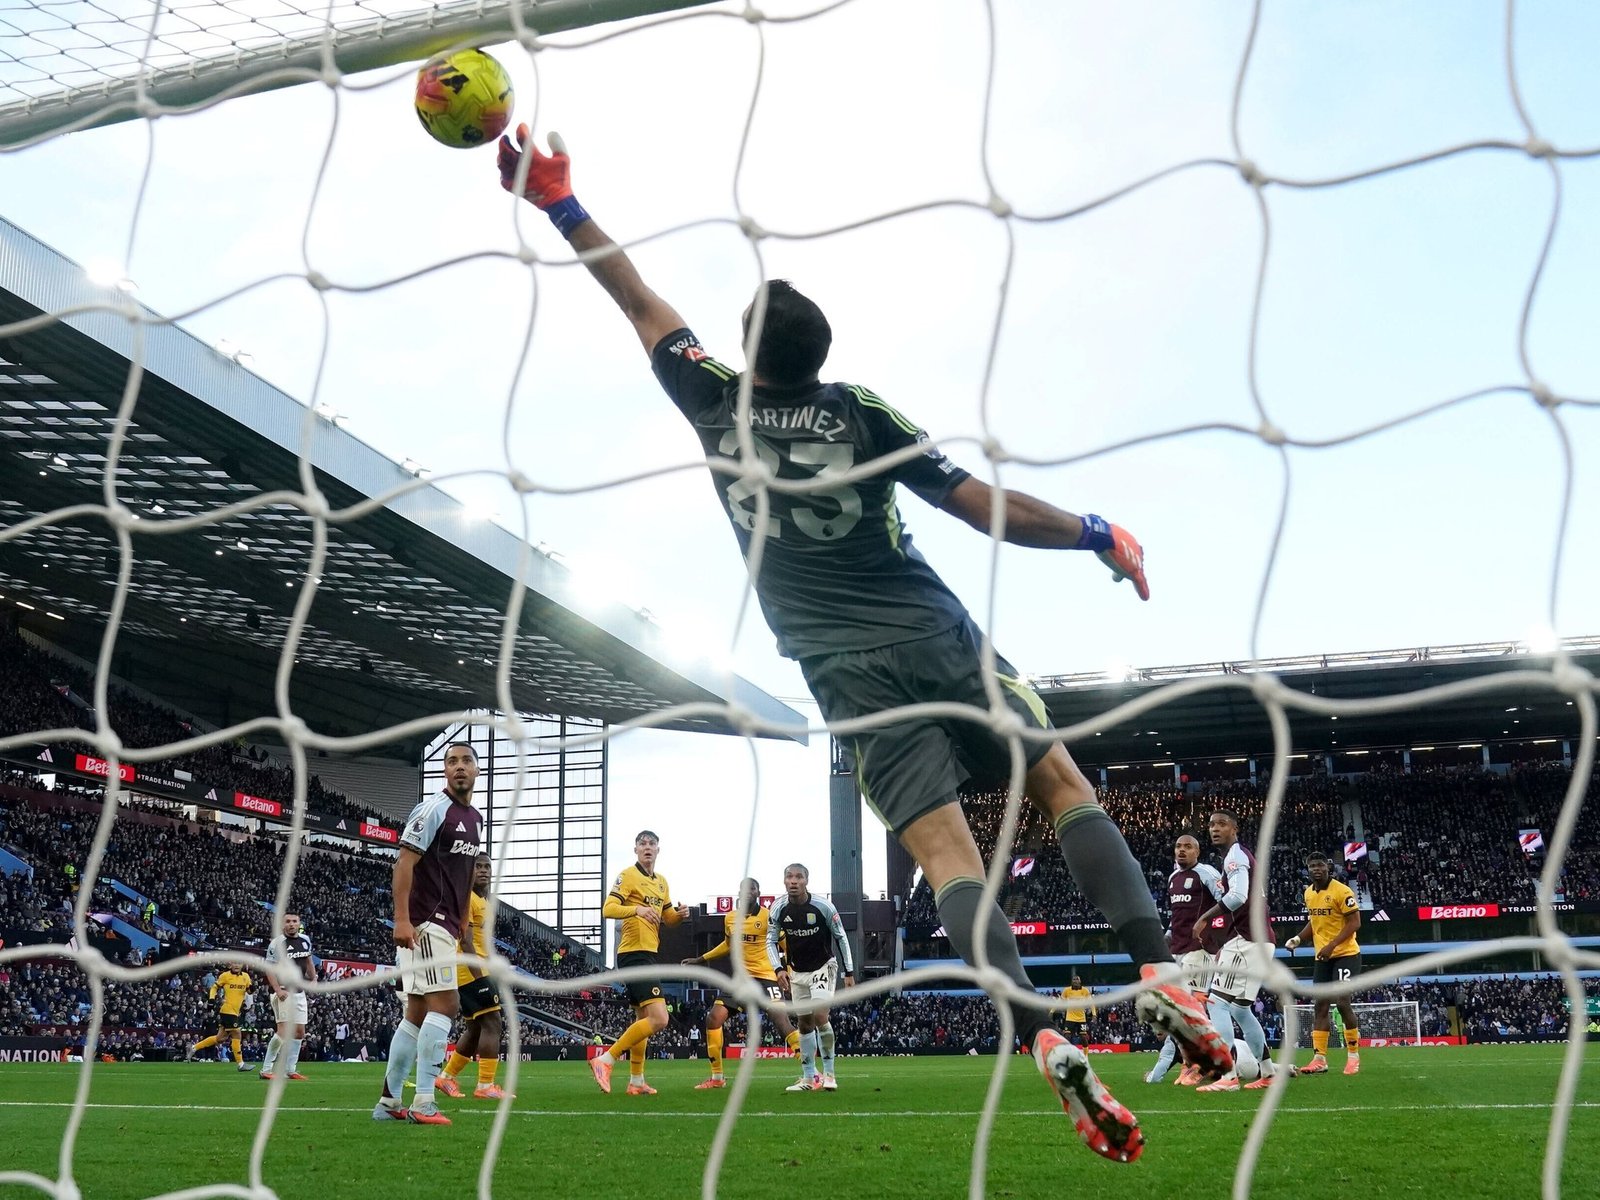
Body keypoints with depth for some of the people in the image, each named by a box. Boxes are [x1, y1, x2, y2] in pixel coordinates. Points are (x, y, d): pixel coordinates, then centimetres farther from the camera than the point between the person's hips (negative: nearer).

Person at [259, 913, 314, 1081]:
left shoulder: (305, 939, 8)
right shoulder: (277, 943, -13)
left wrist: (314, 979, 13)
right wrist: (278, 990, -25)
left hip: (299, 992, 8)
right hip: (283, 993, -8)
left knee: (299, 1032, 10)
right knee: (284, 1031, -17)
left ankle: (290, 1069, 19)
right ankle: (266, 1069, -9)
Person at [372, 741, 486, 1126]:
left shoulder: (475, 819, 17)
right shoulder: (434, 809, -9)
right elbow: (404, 863, -15)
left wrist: (463, 924, 20)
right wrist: (401, 919, -23)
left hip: (445, 926, 9)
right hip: (424, 923, -9)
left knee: (417, 1014, 10)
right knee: (445, 1004, -14)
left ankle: (388, 1101, 15)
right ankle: (423, 1103, -13)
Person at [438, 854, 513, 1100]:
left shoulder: (484, 901, 19)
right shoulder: (467, 898, -12)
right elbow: (466, 941, -19)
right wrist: (480, 978, -23)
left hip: (476, 971, 10)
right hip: (471, 971, -10)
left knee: (475, 1028, 15)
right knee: (491, 1023, -12)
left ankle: (447, 1077, 22)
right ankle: (485, 1086, -12)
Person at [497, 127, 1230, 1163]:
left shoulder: (718, 405, 3)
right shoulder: (861, 411, 0)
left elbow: (641, 302, 15)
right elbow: (982, 505, -3)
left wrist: (560, 203, 25)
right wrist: (1095, 534, 8)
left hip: (852, 673, 0)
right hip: (939, 639, 0)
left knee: (947, 853, -7)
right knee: (1064, 784, 7)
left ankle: (1044, 1039, -24)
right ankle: (1159, 974, -11)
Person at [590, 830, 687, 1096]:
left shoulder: (662, 882, 16)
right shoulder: (628, 876, -9)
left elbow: (668, 916, 25)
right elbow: (607, 909, -19)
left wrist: (679, 914, 2)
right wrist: (637, 909, -36)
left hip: (650, 955, 10)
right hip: (634, 954, -10)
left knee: (644, 1018, 17)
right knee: (658, 1019, -19)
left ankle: (636, 1081, 26)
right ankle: (605, 1060, -14)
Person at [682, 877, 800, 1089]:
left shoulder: (768, 917, -10)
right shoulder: (730, 918, 8)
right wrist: (701, 959, 28)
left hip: (766, 977, -6)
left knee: (782, 1022, -17)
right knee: (713, 1018, -3)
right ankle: (716, 1077, 10)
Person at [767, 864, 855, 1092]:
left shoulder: (823, 906, -19)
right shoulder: (779, 908, -12)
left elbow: (841, 937, -8)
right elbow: (771, 940, -1)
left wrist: (849, 972, -6)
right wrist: (778, 968, -17)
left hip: (823, 966, -4)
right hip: (797, 972, 4)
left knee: (820, 1016, -19)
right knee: (805, 1022, 8)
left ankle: (829, 1073, -7)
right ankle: (809, 1077, 19)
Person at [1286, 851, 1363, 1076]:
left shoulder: (1341, 892, -16)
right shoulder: (1309, 893, 8)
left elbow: (1355, 923, -16)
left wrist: (1332, 945, -23)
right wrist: (1299, 938, 5)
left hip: (1346, 954, -7)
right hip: (1322, 957, 7)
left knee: (1343, 1003, -12)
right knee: (1320, 1006, 4)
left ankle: (1354, 1057, 3)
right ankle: (1319, 1059, 6)